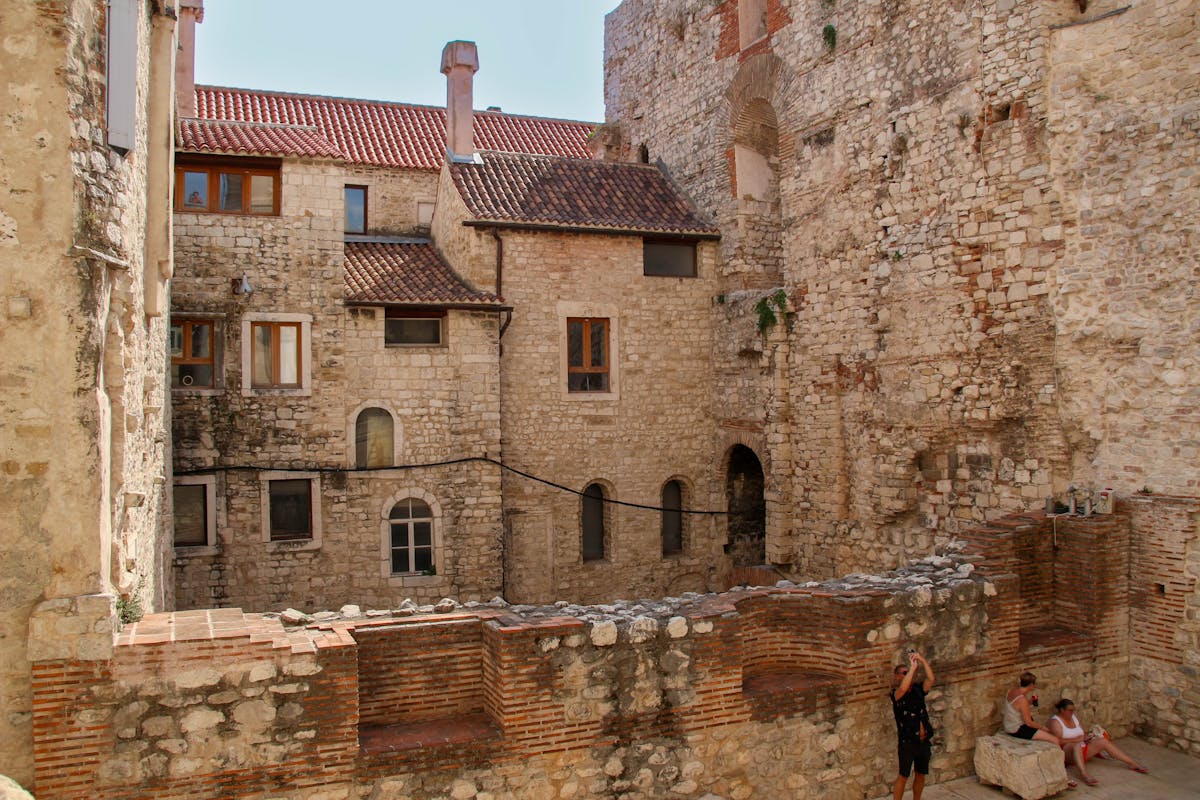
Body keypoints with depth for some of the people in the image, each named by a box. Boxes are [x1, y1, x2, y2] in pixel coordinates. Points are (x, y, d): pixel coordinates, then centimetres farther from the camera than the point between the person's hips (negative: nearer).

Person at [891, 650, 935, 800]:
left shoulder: (918, 689, 5)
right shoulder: (896, 694, -10)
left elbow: (931, 679, -9)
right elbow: (903, 688, -32)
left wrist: (922, 660, -19)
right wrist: (913, 666, -30)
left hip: (923, 741, 5)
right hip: (907, 742, -5)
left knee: (921, 775, 15)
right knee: (903, 776, -2)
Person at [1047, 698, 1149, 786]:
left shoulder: (1073, 717, 13)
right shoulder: (1055, 722, -11)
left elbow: (1082, 734, 16)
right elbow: (1059, 741, -23)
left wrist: (1086, 737, -7)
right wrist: (1079, 739, -22)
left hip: (1081, 749, 8)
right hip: (1066, 753, -8)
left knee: (1102, 741, -5)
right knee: (1076, 745, -40)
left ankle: (1133, 764, -6)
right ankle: (1085, 775, -65)